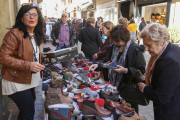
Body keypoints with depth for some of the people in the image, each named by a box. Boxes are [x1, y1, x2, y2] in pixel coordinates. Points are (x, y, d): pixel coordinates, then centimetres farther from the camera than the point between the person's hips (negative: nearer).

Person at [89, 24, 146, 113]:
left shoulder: (135, 50, -15)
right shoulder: (113, 47, 4)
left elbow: (141, 70, -16)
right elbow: (106, 61, 16)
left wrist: (126, 70, -28)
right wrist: (98, 65, -3)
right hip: (112, 86, 6)